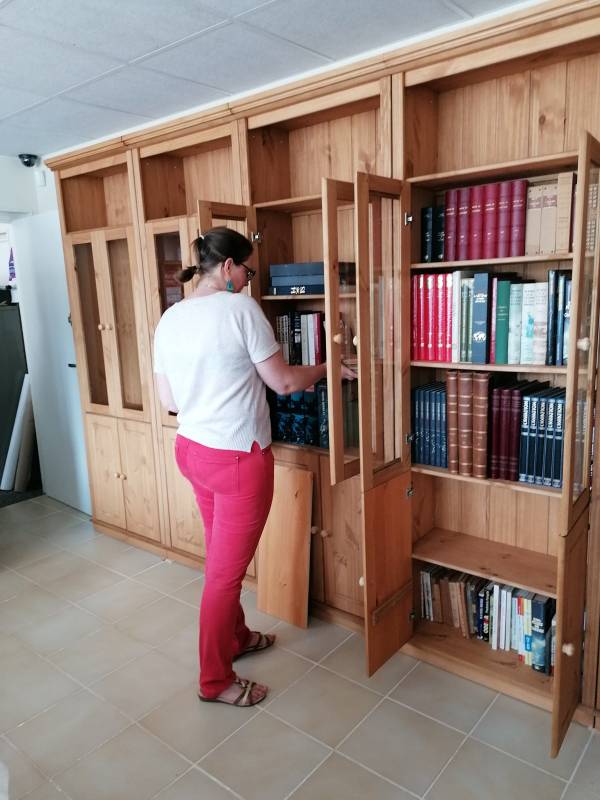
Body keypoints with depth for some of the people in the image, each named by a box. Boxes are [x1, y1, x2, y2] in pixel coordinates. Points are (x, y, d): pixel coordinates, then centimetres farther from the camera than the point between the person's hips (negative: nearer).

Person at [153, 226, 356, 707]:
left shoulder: (169, 319, 5)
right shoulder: (241, 308, -16)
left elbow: (168, 400, 8)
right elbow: (283, 383, -11)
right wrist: (327, 368, 7)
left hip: (192, 450, 8)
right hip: (238, 459, -8)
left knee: (222, 558, 24)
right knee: (226, 570, 6)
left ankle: (235, 637, 44)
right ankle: (216, 680, 24)